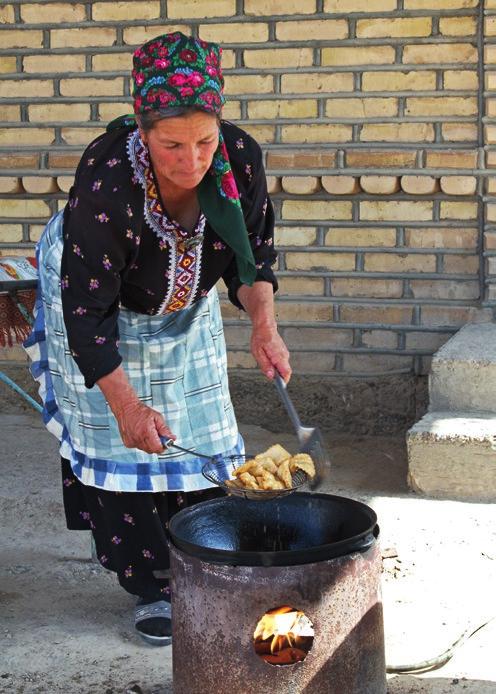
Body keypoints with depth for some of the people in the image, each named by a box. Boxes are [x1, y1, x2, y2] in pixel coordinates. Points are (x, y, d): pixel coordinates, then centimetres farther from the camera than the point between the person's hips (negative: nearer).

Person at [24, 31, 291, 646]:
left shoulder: (241, 159, -27)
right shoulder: (105, 182, -40)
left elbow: (252, 259, -13)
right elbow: (87, 310, -34)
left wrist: (263, 322, -32)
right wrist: (124, 403, -39)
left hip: (184, 308, 4)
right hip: (96, 304, -4)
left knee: (198, 431, 8)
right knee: (118, 439, -4)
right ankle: (152, 588, 10)